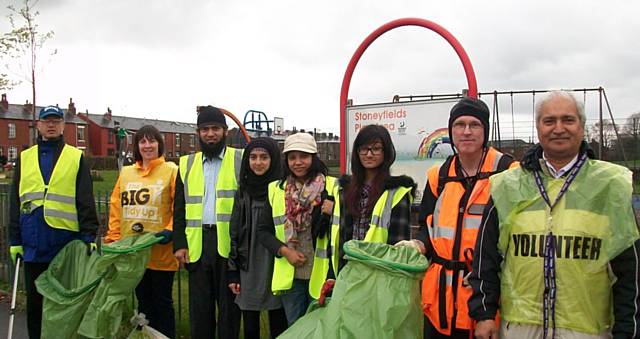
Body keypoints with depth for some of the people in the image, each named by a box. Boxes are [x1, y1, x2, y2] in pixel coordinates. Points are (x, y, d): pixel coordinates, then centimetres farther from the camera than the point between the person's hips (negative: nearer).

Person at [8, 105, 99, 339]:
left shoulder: (76, 158, 4)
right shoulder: (25, 158, 12)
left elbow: (86, 201, -1)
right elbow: (15, 203, 12)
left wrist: (89, 236, -8)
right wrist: (15, 239, 6)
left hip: (66, 242, -2)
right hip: (33, 245, 3)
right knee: (35, 301, 10)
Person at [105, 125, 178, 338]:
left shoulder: (171, 170, -3)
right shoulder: (126, 173, 11)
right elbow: (116, 209, 10)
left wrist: (170, 231, -21)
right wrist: (113, 240, 3)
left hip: (161, 251, -4)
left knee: (162, 301, 7)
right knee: (143, 301, 16)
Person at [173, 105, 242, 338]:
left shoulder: (241, 161, 2)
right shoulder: (187, 164, 13)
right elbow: (179, 208, 13)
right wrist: (179, 243, 3)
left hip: (229, 243, -3)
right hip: (197, 243, 3)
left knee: (229, 305, 6)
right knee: (199, 306, 11)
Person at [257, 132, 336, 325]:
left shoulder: (332, 187, -5)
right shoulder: (275, 190, 3)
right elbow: (263, 231, 8)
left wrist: (333, 214, -22)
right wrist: (284, 251, -8)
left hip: (321, 275, -2)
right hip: (289, 276, 2)